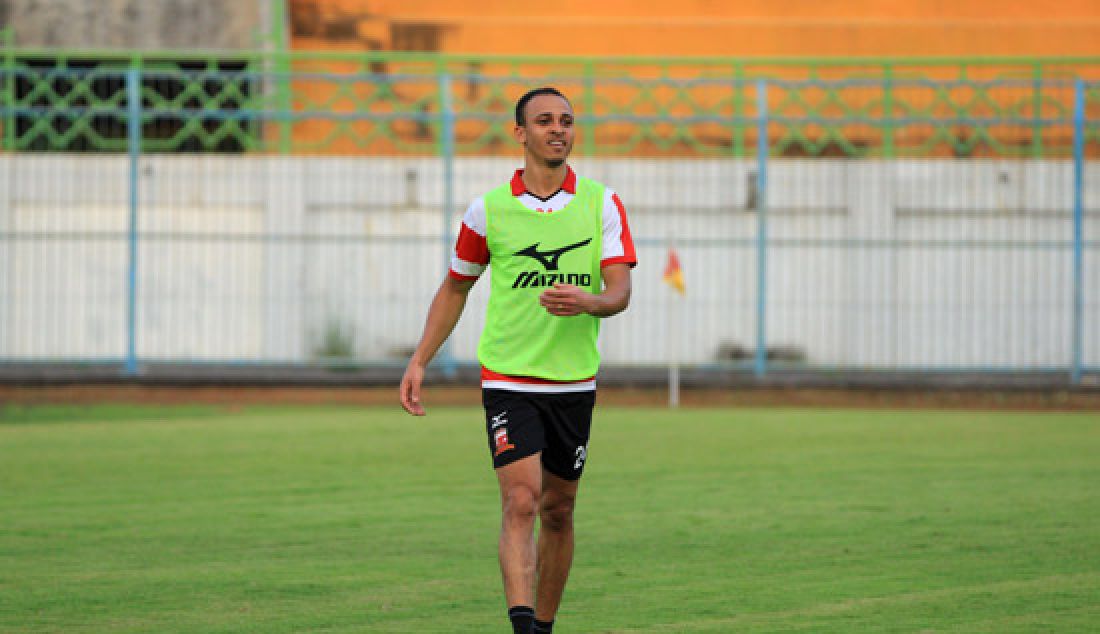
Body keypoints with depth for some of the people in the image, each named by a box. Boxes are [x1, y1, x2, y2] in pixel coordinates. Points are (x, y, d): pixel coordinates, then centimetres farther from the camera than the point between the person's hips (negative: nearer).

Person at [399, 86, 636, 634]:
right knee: (520, 502, -16)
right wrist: (419, 361, 7)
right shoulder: (489, 210, -1)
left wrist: (586, 302, -29)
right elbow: (455, 287, 13)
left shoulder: (602, 203, 1)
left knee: (558, 509, 11)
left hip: (574, 381, 2)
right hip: (508, 380, -2)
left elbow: (620, 290, -7)